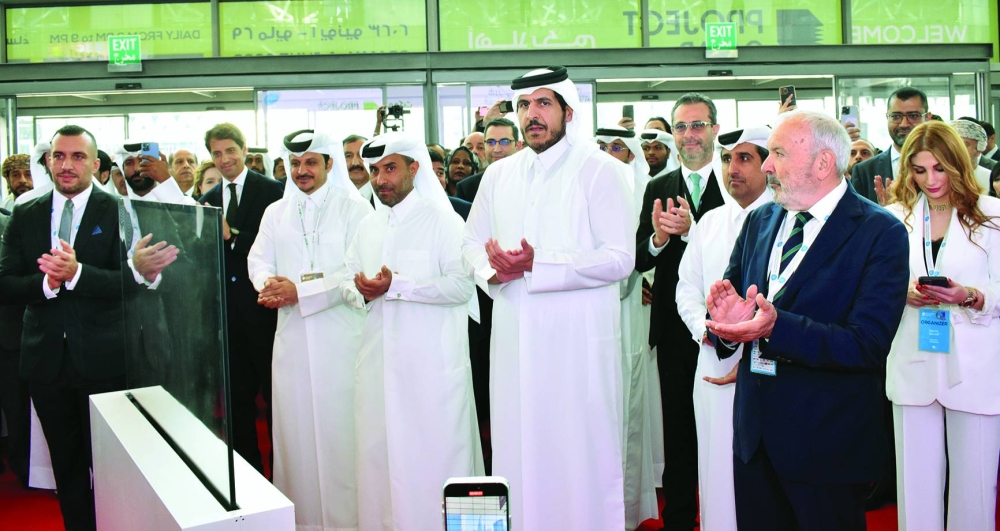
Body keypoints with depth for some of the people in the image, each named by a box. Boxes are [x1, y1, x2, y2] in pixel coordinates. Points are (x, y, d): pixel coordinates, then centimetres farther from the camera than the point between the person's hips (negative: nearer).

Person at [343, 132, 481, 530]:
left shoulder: (441, 220, -6)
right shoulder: (368, 227, 15)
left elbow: (462, 285, -16)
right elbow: (348, 285, 17)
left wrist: (396, 286, -20)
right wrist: (363, 293, -6)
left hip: (432, 365, -6)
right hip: (379, 360, 6)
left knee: (434, 457, -1)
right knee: (379, 451, 10)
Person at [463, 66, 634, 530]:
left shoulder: (599, 170, -3)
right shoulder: (498, 174, 13)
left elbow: (620, 258, -11)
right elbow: (472, 242, 21)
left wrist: (538, 264, -18)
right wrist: (493, 268, -3)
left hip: (578, 338, -4)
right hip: (515, 336, 5)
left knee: (579, 452, 1)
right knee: (517, 448, 10)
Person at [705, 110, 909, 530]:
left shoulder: (880, 233, -12)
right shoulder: (759, 221, 7)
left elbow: (868, 344, -20)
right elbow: (729, 297, 9)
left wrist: (776, 327, -32)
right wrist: (728, 319, -15)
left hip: (826, 441, -5)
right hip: (755, 428, 5)